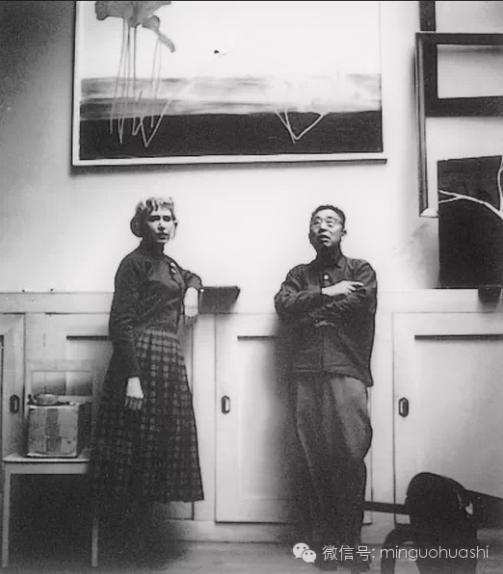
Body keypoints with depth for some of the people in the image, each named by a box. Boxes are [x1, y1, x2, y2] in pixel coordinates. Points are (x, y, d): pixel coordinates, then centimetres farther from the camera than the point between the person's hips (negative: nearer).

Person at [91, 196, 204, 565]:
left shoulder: (167, 263, 16)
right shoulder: (135, 262, -7)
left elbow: (191, 276, 41)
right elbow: (120, 324, -14)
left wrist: (192, 290, 17)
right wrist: (133, 378, -22)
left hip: (169, 359, 9)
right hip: (143, 357, -9)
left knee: (158, 448, 12)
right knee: (138, 450, -2)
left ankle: (140, 540, 24)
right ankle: (131, 545, 11)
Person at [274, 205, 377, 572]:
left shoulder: (361, 270, 14)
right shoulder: (299, 275, 22)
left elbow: (358, 305, -5)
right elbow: (284, 307, 3)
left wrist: (309, 309, 1)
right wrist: (325, 293, -6)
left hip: (347, 372, -2)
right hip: (307, 374, 2)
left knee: (350, 456, -8)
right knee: (316, 459, -1)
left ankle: (349, 542, 3)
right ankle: (324, 541, 9)